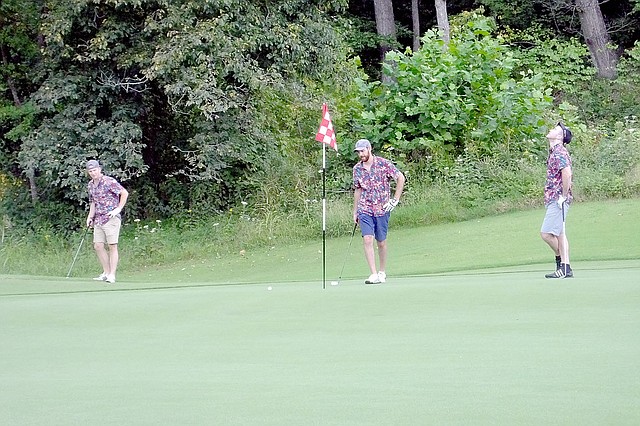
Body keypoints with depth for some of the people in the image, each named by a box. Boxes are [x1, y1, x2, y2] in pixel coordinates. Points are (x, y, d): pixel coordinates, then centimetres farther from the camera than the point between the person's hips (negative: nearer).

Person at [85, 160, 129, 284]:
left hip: (111, 218, -8)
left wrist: (118, 209, -13)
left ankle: (112, 275, -5)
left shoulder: (109, 181, -10)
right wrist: (90, 217, 14)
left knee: (112, 246, -6)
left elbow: (125, 193, -11)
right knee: (98, 246, 4)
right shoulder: (91, 185, 14)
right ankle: (106, 272, 13)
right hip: (98, 220, 8)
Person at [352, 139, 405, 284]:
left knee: (381, 242, 6)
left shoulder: (383, 163, -5)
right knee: (367, 240, -13)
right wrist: (355, 212, 16)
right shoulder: (357, 169, 7)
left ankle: (382, 272, 23)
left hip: (382, 209, -2)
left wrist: (395, 200, -5)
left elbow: (401, 178, -1)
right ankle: (373, 274, -14)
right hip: (365, 209, 2)